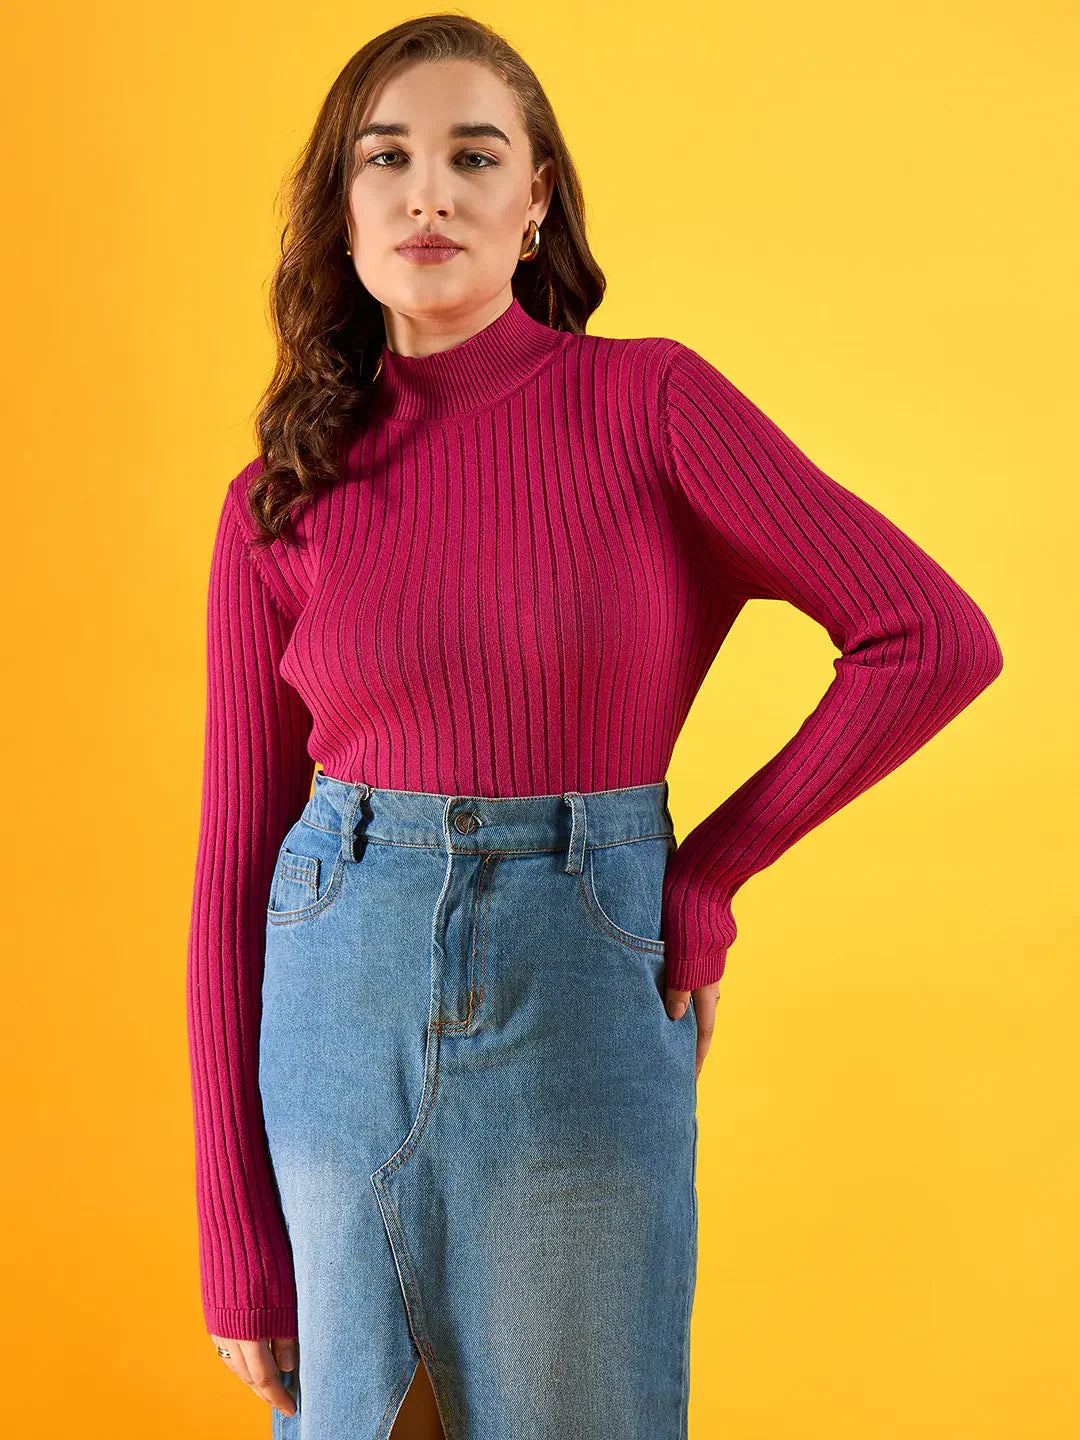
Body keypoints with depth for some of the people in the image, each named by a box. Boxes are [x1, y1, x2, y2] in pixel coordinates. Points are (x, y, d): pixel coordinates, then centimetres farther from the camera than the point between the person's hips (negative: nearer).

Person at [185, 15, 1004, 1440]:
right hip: (338, 1004, 2)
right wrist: (237, 1241, 0)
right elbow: (237, 852, 1)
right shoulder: (278, 506, 1)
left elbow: (936, 638, -7)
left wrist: (703, 881, -5)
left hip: (585, 1011, -2)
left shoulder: (648, 401, -5)